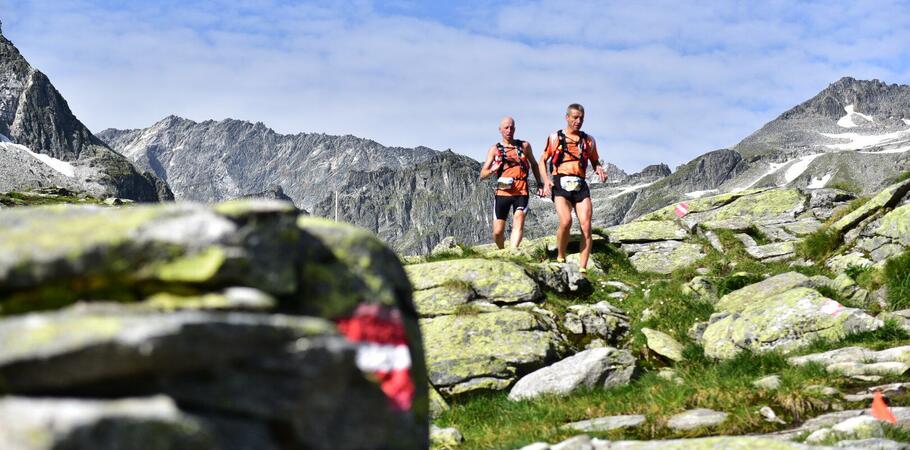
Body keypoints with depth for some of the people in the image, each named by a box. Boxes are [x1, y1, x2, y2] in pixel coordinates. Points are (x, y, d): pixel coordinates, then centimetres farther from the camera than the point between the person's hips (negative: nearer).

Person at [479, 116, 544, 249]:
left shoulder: (524, 146, 10)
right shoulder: (495, 149, 7)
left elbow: (534, 164, 26)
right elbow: (482, 174, 4)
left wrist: (539, 184, 18)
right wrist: (492, 170, -18)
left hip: (521, 192, 0)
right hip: (502, 192, 0)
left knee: (519, 220, -23)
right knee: (498, 232, 0)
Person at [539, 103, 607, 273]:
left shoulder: (588, 140, 16)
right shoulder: (555, 138, 10)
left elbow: (595, 162, 25)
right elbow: (543, 160, 15)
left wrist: (600, 170, 1)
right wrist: (546, 180, -1)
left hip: (580, 186, 3)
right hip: (560, 184, -3)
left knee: (586, 226, -10)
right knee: (566, 221, -26)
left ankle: (582, 268, -5)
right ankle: (560, 258, -5)